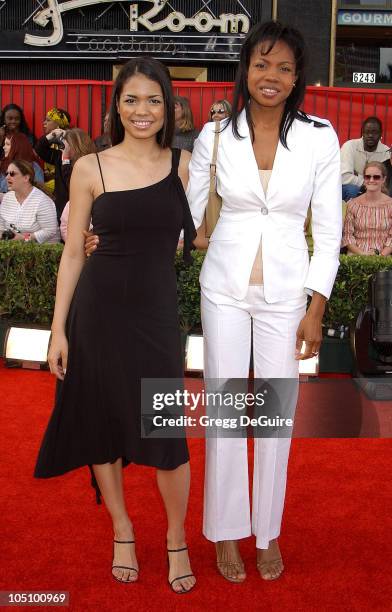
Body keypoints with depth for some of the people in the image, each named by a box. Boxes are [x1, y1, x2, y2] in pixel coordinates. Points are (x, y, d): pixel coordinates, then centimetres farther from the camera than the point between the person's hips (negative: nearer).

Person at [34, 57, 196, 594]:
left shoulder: (184, 165, 2)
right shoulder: (90, 168, -1)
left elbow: (202, 239, 1)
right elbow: (73, 252, 0)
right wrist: (58, 329, -1)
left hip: (157, 309, 0)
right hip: (98, 306, 1)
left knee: (166, 431, 1)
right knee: (102, 422, 11)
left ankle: (177, 541, 26)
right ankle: (122, 530, 35)